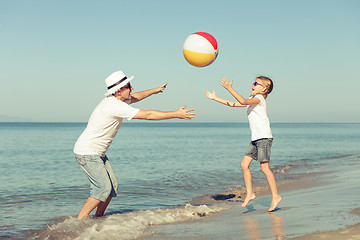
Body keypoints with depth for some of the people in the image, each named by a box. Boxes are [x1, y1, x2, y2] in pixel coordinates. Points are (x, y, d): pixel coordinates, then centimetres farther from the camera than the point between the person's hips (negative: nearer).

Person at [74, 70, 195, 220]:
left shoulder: (114, 100, 5)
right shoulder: (116, 106, -24)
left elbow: (134, 98, 28)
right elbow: (147, 115, -23)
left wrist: (154, 90, 29)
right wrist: (176, 114, -18)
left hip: (97, 153, 10)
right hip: (87, 153, -10)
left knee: (112, 186, 8)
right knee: (103, 188, -14)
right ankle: (79, 221, -9)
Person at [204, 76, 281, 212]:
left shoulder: (259, 98, -6)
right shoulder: (252, 101, 21)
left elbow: (243, 101, -24)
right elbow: (233, 104, 25)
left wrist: (229, 88, -24)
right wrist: (215, 98, 23)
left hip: (264, 137, -9)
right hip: (255, 139, 9)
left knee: (264, 167, -11)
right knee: (244, 164, 3)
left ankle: (275, 196, -5)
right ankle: (249, 193, 8)